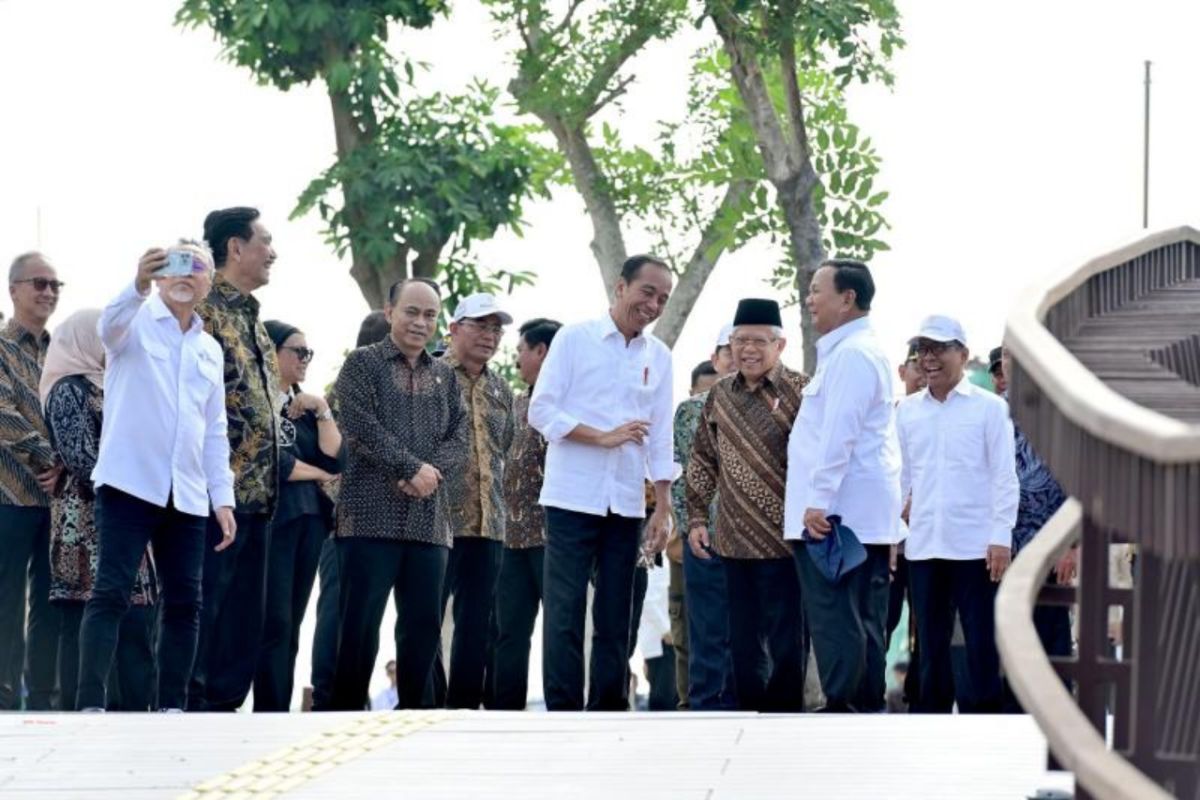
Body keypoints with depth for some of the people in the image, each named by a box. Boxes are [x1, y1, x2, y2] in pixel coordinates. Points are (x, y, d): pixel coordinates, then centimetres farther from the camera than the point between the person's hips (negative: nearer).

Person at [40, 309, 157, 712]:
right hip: (88, 524, -9)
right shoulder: (69, 390, -7)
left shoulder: (98, 388, 21)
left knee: (133, 621, 4)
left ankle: (130, 712, 3)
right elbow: (81, 460, -17)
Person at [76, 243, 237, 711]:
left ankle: (171, 707, 10)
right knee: (111, 594, -11)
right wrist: (139, 284, -43)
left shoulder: (210, 349, 18)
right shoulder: (137, 322, 3)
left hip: (186, 496, 6)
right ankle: (90, 705, -14)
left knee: (184, 602, 4)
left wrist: (223, 497, 10)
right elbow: (110, 326, -23)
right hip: (130, 484, -6)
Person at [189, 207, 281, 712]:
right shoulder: (203, 310, -9)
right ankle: (190, 707, -7)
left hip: (256, 493, 10)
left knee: (244, 617, 9)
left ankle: (223, 706, 13)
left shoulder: (251, 318, 21)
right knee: (201, 608, -9)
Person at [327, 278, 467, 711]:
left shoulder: (445, 376, 19)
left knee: (424, 625, 3)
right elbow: (360, 427, -9)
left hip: (430, 520, 5)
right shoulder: (363, 363, 4)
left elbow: (459, 440, 10)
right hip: (372, 513, -5)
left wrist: (431, 472, -10)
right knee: (360, 624, -7)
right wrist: (412, 467, -15)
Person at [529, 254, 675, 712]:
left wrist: (663, 509, 6)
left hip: (626, 503, 4)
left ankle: (608, 709, 9)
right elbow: (541, 411, -6)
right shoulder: (575, 339, -1)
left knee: (615, 616, 5)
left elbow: (660, 440, 11)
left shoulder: (659, 357, 11)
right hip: (572, 498, -4)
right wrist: (604, 438, -13)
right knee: (565, 610, -5)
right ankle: (563, 711, -4)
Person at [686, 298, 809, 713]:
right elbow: (703, 461, 17)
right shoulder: (719, 396, 10)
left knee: (786, 642, -1)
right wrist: (696, 517, 11)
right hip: (735, 541, 6)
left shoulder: (800, 392, -7)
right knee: (743, 640, 12)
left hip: (783, 539, -6)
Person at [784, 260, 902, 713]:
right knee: (863, 621, 9)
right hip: (869, 514, 11)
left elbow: (838, 434, -20)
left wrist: (819, 499, -21)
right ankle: (868, 707, 10)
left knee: (836, 620, -11)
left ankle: (844, 709, -13)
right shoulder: (862, 351, 22)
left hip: (837, 513, -11)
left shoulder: (851, 354, -12)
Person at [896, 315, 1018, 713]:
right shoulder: (907, 411, 10)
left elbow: (1004, 476, -3)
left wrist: (1001, 537, -10)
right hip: (922, 544, 4)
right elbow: (900, 475, 14)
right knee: (931, 642, 8)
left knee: (982, 643, -1)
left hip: (975, 544, -3)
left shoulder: (989, 407, 0)